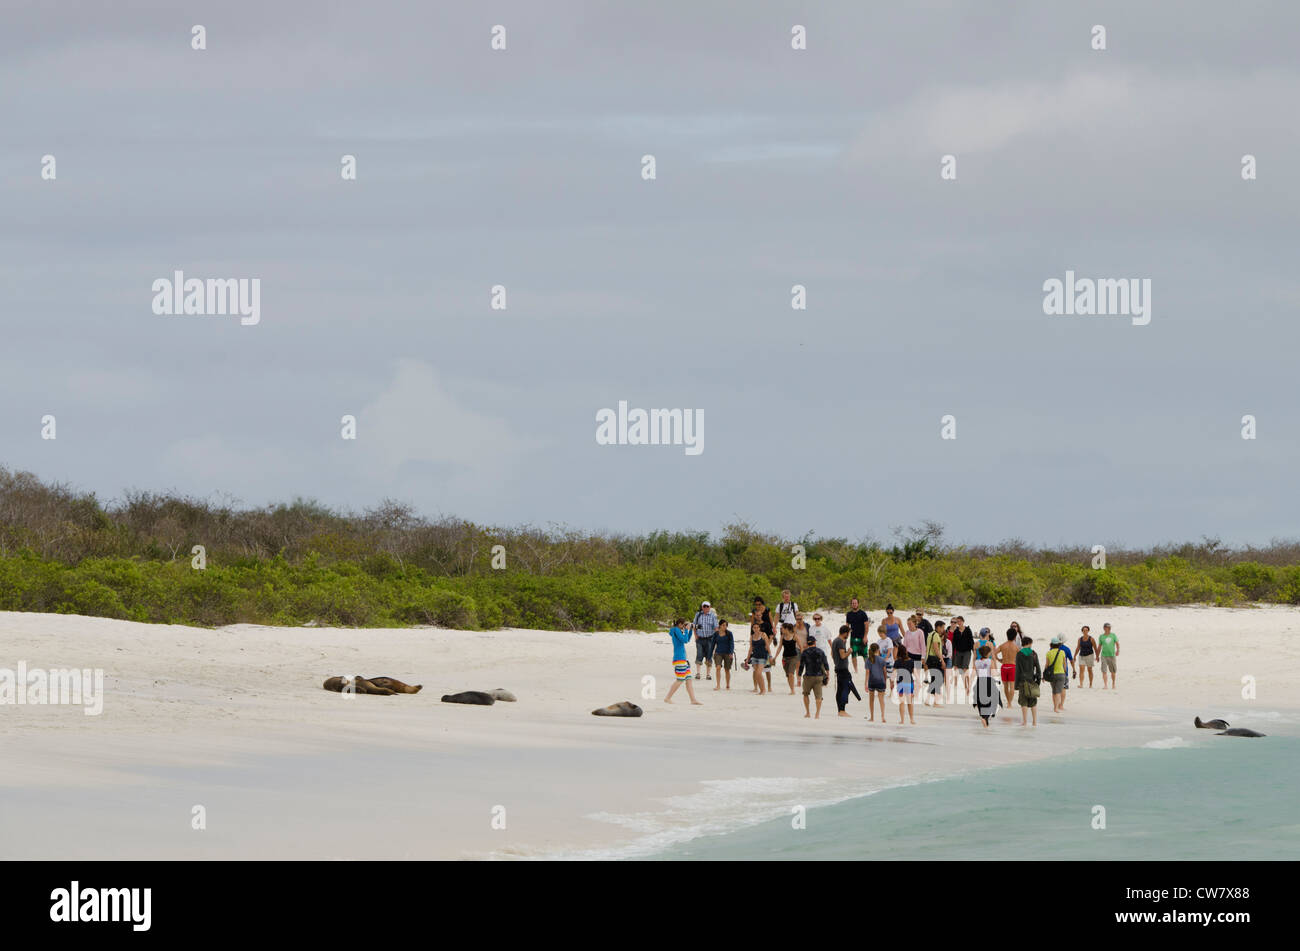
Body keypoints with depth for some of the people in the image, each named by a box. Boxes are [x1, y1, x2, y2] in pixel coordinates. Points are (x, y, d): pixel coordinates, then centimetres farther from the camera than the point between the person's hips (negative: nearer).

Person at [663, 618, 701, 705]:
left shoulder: (679, 631, 17)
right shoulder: (676, 630, -10)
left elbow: (687, 640, 27)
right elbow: (684, 640, -18)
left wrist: (691, 630, 17)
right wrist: (686, 630, -8)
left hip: (683, 659, 10)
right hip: (679, 659, -10)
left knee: (688, 679, 5)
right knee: (680, 680, -9)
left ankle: (693, 700, 2)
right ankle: (667, 698, -3)